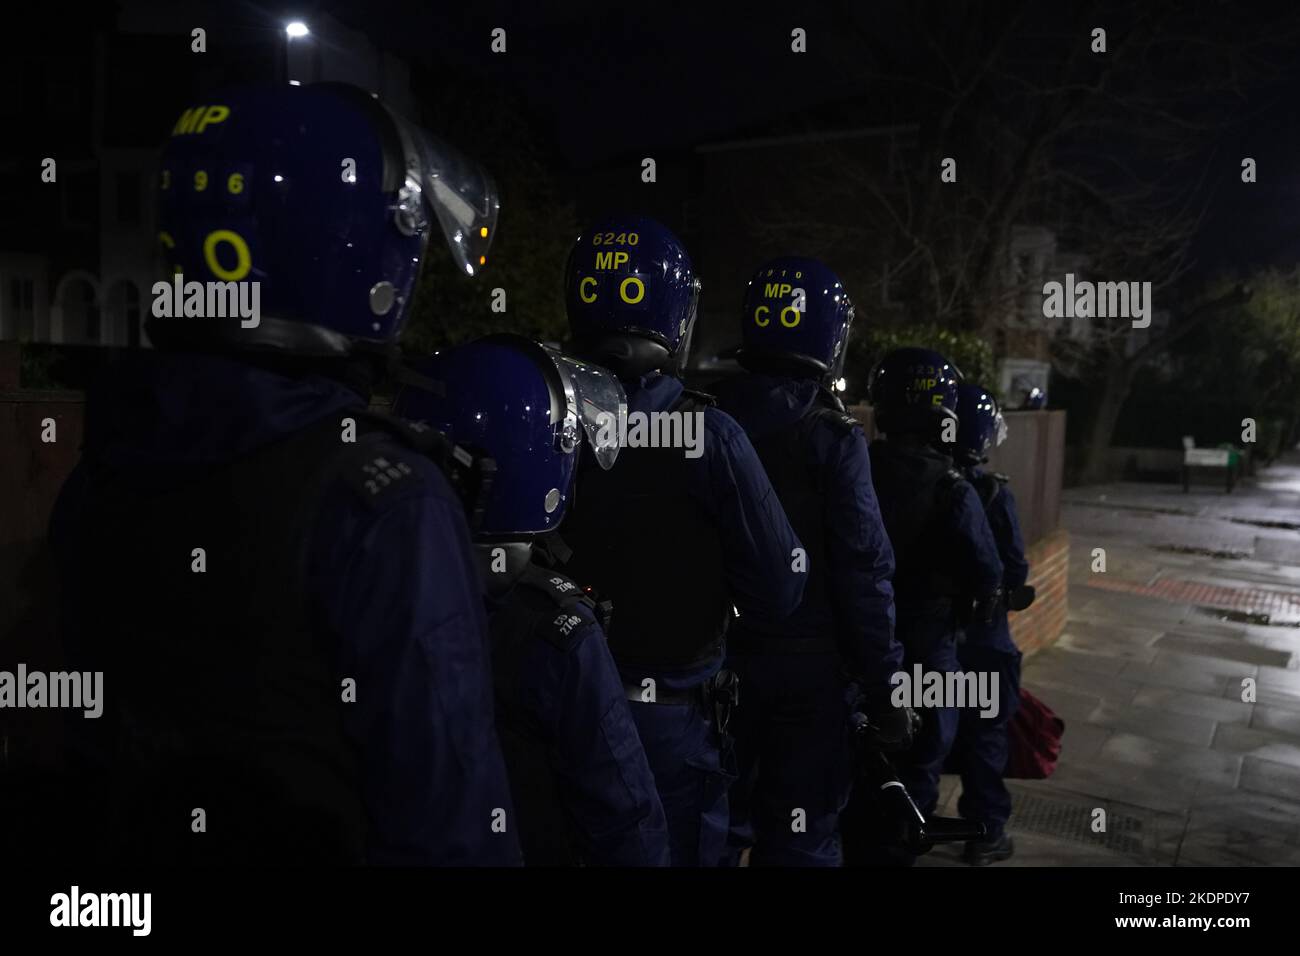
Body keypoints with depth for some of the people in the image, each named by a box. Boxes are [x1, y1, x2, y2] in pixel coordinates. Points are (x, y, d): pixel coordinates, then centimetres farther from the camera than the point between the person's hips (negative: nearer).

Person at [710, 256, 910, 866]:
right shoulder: (832, 437, -14)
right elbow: (863, 572, -16)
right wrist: (884, 684, -8)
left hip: (717, 658, 5)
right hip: (805, 663, -5)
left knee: (718, 815, 20)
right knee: (800, 836, 8)